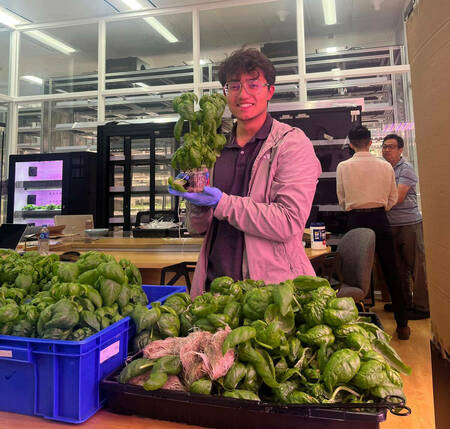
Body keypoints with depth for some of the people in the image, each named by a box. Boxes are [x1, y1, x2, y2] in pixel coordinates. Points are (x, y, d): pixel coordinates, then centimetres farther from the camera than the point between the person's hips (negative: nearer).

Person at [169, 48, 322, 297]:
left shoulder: (292, 143, -4)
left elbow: (289, 223, -16)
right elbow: (198, 228, 12)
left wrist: (222, 203, -19)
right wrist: (197, 205, -10)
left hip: (272, 285, -4)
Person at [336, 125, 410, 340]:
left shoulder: (343, 167, -3)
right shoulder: (385, 166, 1)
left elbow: (342, 199, 4)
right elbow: (392, 198, 6)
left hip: (356, 220, -1)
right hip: (380, 219, 1)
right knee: (390, 271, 8)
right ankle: (402, 324, 16)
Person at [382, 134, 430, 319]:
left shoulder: (406, 169, -7)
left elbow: (398, 198, -16)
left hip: (410, 224, -7)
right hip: (391, 224, 7)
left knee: (417, 267, 0)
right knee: (398, 267, 14)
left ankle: (422, 306, 8)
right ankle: (404, 302, 26)